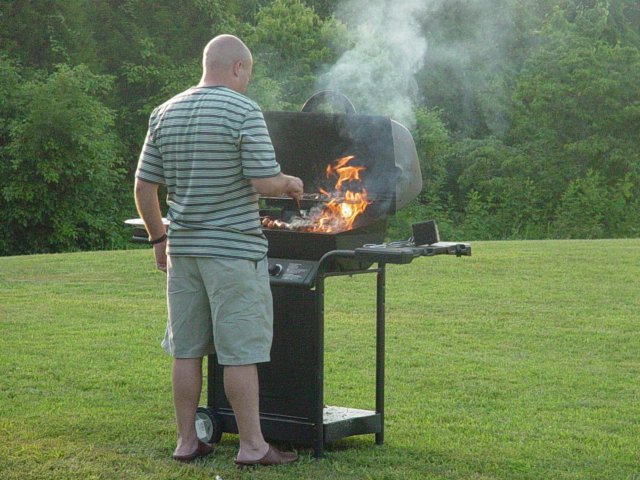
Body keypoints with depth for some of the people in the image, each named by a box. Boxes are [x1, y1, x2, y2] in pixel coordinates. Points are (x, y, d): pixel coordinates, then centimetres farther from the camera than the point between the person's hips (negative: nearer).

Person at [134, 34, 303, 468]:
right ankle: (252, 445, 4)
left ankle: (187, 441, 16)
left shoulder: (165, 114, 9)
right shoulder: (244, 112, -10)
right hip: (234, 248, -6)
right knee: (241, 352, -1)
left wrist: (159, 237, 19)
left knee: (186, 350, 10)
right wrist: (290, 184, 6)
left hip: (182, 248, 6)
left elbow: (144, 187, 9)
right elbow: (264, 183, -15)